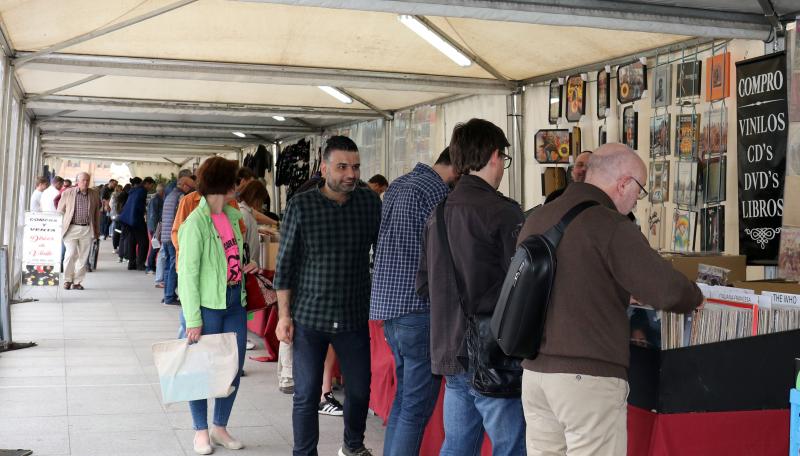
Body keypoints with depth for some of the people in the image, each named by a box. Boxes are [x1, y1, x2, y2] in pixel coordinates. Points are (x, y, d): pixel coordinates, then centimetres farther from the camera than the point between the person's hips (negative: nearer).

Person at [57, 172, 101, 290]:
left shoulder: (94, 194, 8)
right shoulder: (68, 193, 3)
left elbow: (97, 214, 14)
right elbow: (60, 211, 9)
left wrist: (97, 231, 13)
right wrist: (60, 228, 5)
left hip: (87, 230, 2)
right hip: (71, 228, -2)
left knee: (83, 257, 4)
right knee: (71, 254, -11)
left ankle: (77, 282, 12)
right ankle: (67, 280, 4)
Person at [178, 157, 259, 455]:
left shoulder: (233, 216, 7)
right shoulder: (196, 222, -14)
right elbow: (188, 273, -14)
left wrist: (242, 268, 3)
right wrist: (193, 320, -16)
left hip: (235, 302, 7)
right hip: (208, 305, -7)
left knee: (234, 368, 11)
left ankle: (220, 428, 27)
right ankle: (201, 431, 23)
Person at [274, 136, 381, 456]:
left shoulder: (370, 202, -1)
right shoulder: (301, 206, -7)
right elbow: (285, 264, -3)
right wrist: (284, 315, -5)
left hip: (355, 318, 3)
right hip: (309, 318, -2)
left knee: (360, 389, 13)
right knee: (306, 394, 5)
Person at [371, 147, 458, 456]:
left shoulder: (397, 186, 15)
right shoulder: (436, 191, -13)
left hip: (387, 305, 10)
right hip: (418, 309, -10)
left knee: (404, 396, 18)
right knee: (418, 405, -5)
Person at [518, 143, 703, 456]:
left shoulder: (536, 220, 10)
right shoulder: (610, 226, -13)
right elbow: (669, 290, -16)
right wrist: (693, 298, 6)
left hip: (535, 372, 7)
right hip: (589, 377, -7)